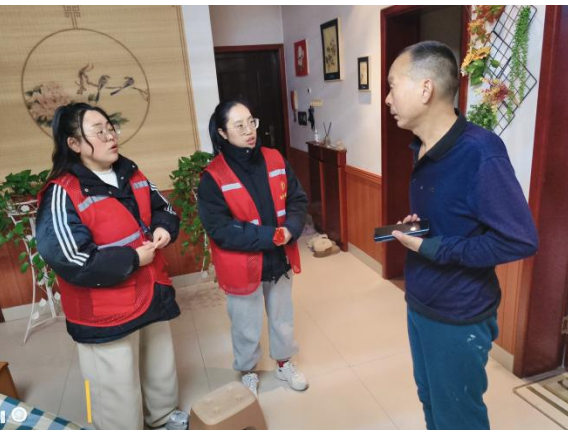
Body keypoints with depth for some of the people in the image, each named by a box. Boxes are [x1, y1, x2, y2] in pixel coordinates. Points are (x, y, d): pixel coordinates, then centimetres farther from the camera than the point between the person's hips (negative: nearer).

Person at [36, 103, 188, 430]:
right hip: (105, 311, -7)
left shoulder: (130, 174, 4)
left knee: (161, 364, 26)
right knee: (119, 387, 8)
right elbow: (71, 261, -27)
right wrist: (133, 259, -21)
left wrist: (164, 228, -6)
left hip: (152, 293, 8)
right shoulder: (62, 194, -20)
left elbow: (162, 207, 17)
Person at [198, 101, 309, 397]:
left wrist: (290, 230, -20)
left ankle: (283, 364, 49)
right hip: (243, 266, -4)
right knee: (246, 326, 16)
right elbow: (220, 229, -22)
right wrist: (269, 237, -26)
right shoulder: (213, 177, -17)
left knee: (283, 317, 23)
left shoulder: (275, 160, -3)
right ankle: (248, 372, 44)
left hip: (280, 259, 4)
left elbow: (298, 199, 0)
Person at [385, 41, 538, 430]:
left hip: (458, 318, -7)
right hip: (418, 306, 8)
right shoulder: (422, 149, 2)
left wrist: (433, 248, -23)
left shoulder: (480, 152, -25)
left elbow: (521, 240, -24)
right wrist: (415, 226, -4)